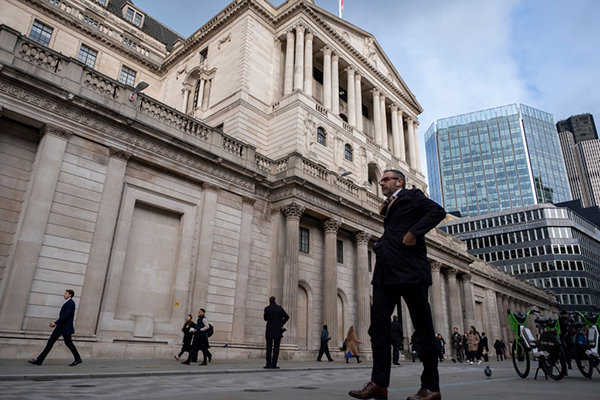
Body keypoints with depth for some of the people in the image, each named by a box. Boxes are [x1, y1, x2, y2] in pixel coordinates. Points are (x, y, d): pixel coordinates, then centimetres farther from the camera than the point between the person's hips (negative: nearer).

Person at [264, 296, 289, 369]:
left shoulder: (267, 308, 0)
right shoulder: (279, 308, -1)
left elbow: (265, 318, 13)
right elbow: (287, 317, -5)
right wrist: (281, 324, 5)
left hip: (269, 330, 1)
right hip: (278, 330, -1)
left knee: (269, 347, 5)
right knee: (276, 348, 2)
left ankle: (268, 364, 2)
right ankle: (274, 364, -1)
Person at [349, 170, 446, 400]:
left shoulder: (412, 196, 7)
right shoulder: (388, 208, 26)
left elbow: (438, 212, -8)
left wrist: (414, 232, -17)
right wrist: (379, 246, 10)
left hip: (409, 269, -7)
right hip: (386, 272, 7)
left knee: (422, 325, -1)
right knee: (378, 320, -3)